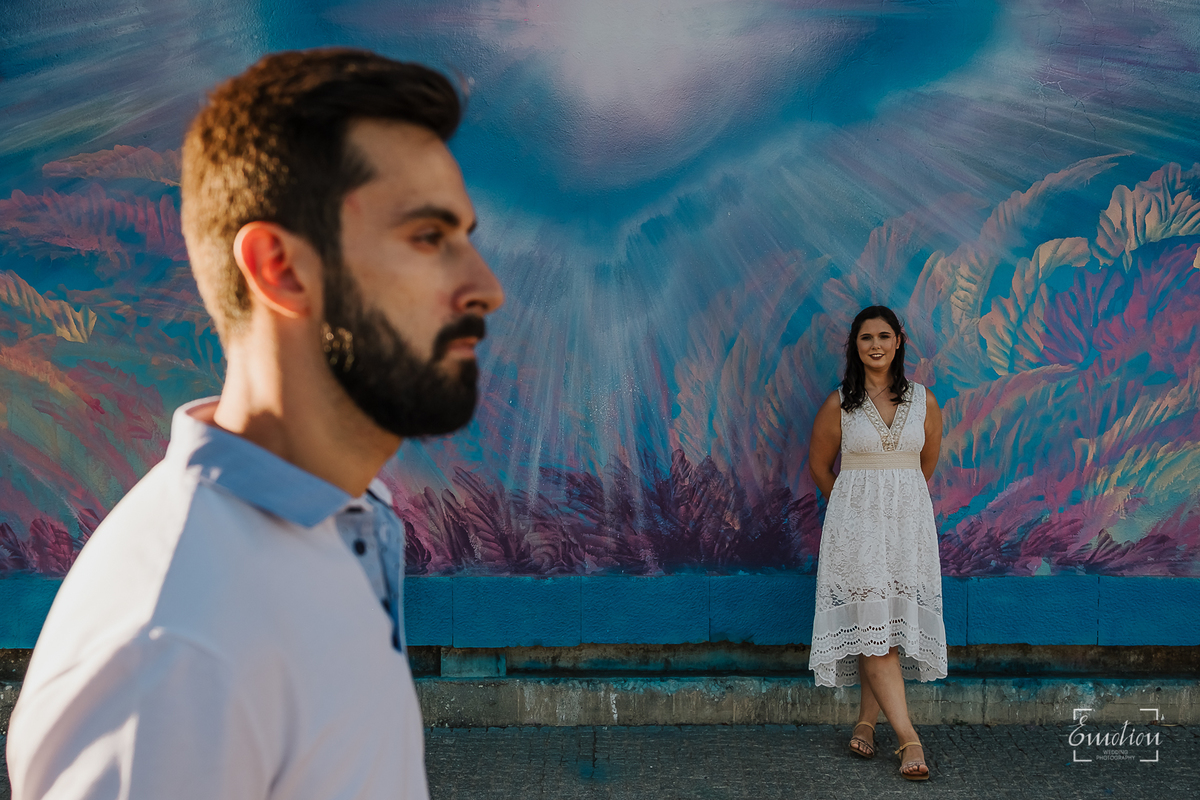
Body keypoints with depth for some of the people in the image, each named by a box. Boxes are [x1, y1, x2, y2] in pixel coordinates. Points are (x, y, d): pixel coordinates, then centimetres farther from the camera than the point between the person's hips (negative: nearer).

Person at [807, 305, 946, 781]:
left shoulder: (923, 402, 5)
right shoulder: (839, 405, 0)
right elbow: (819, 466, 10)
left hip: (908, 522, 2)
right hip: (855, 523, -2)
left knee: (892, 623, 2)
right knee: (871, 624, -8)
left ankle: (866, 721, 17)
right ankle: (908, 738, -7)